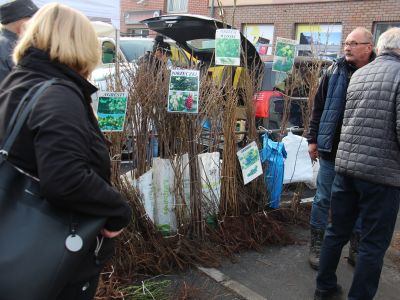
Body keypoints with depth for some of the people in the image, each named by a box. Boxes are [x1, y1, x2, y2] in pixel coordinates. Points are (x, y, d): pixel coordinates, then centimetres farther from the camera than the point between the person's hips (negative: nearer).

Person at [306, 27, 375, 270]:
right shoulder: (334, 72, 2)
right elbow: (319, 107, 6)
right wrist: (313, 139, 3)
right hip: (332, 150, 1)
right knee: (323, 199, 7)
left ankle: (357, 249, 28)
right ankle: (317, 246, 22)